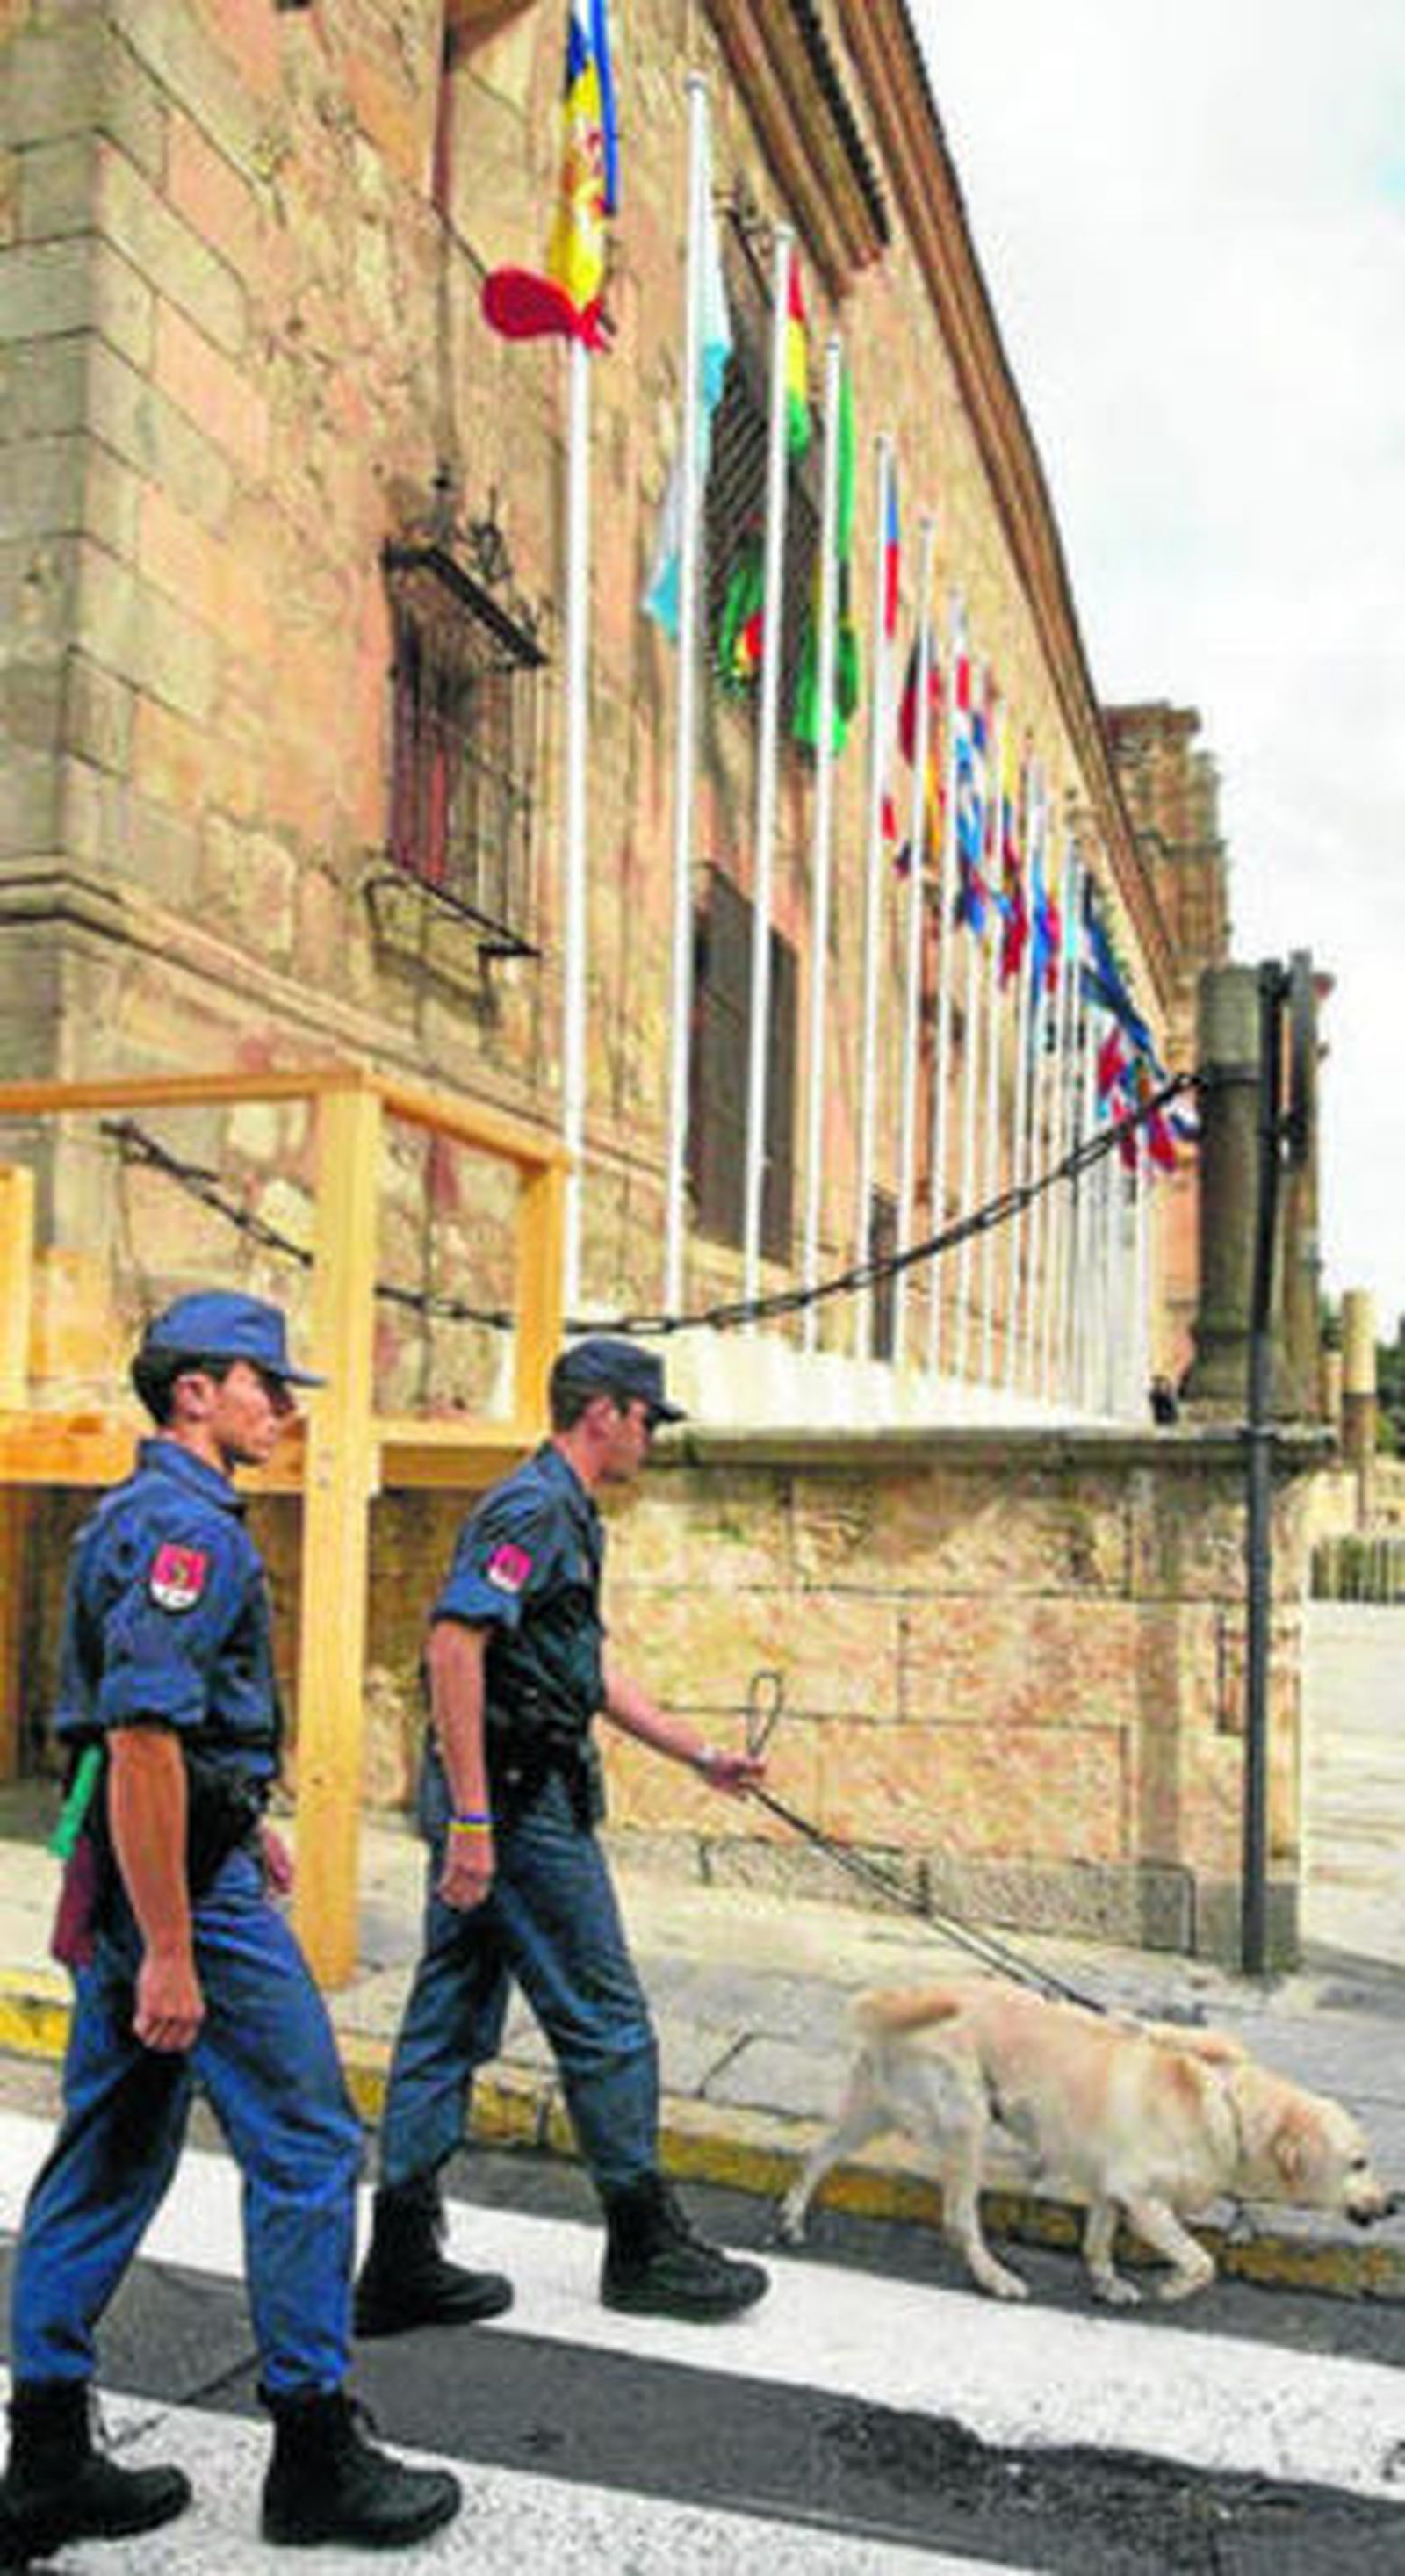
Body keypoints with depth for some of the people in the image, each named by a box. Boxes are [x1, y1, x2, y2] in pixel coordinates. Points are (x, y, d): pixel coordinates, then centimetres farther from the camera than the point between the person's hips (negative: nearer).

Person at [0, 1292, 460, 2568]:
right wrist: (167, 1952, -25)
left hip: (140, 1882, 10)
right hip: (187, 1884, -10)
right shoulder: (187, 1525, -18)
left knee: (112, 2154, 14)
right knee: (307, 2150, 1)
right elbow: (143, 1741, -26)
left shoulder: (138, 1513, 15)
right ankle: (316, 2452, 13)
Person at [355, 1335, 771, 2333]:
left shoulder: (564, 1515, 18)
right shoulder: (535, 1509, -14)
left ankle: (402, 2260, 19)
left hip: (485, 1804, 10)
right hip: (520, 1801, -10)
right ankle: (645, 2245, 17)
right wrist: (472, 1816, -27)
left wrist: (701, 1755, 26)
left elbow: (594, 1669, 25)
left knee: (449, 2024, 12)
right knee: (605, 2023, 2)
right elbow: (454, 1642, -25)